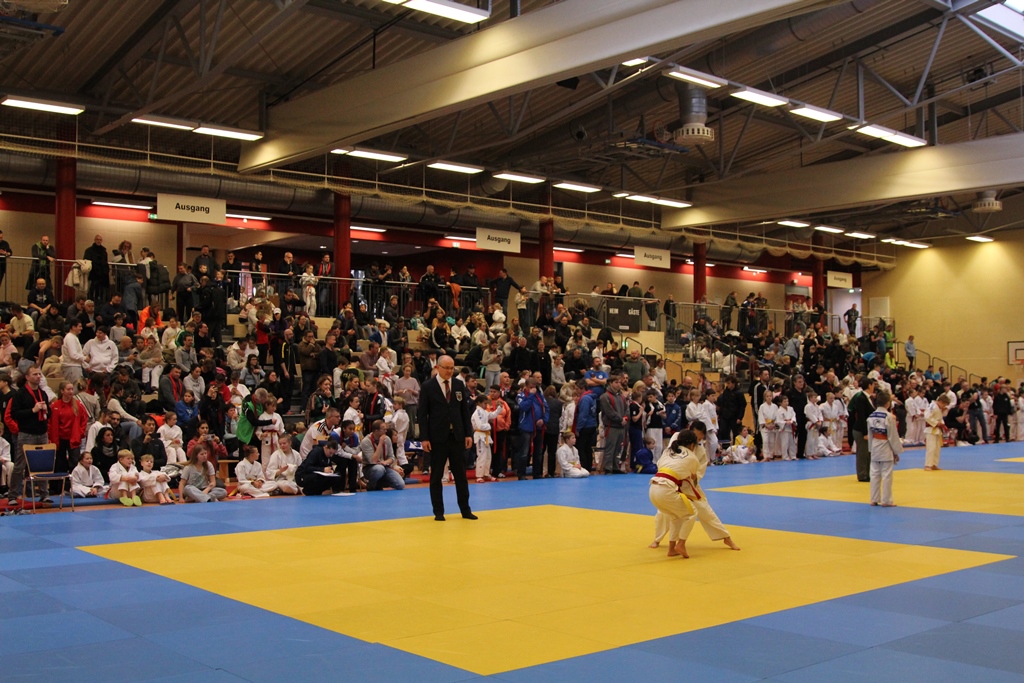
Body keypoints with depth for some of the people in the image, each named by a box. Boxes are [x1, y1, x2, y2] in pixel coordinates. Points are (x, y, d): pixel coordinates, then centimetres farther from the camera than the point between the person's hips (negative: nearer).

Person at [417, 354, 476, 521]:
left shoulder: (459, 385, 6)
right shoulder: (428, 386, -4)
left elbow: (465, 411, 8)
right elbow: (422, 414, -6)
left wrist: (468, 433, 2)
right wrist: (424, 438, -11)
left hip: (457, 436, 3)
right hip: (437, 437, -3)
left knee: (461, 474, 8)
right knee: (436, 476, 3)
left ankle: (465, 510, 16)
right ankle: (438, 512, 11)